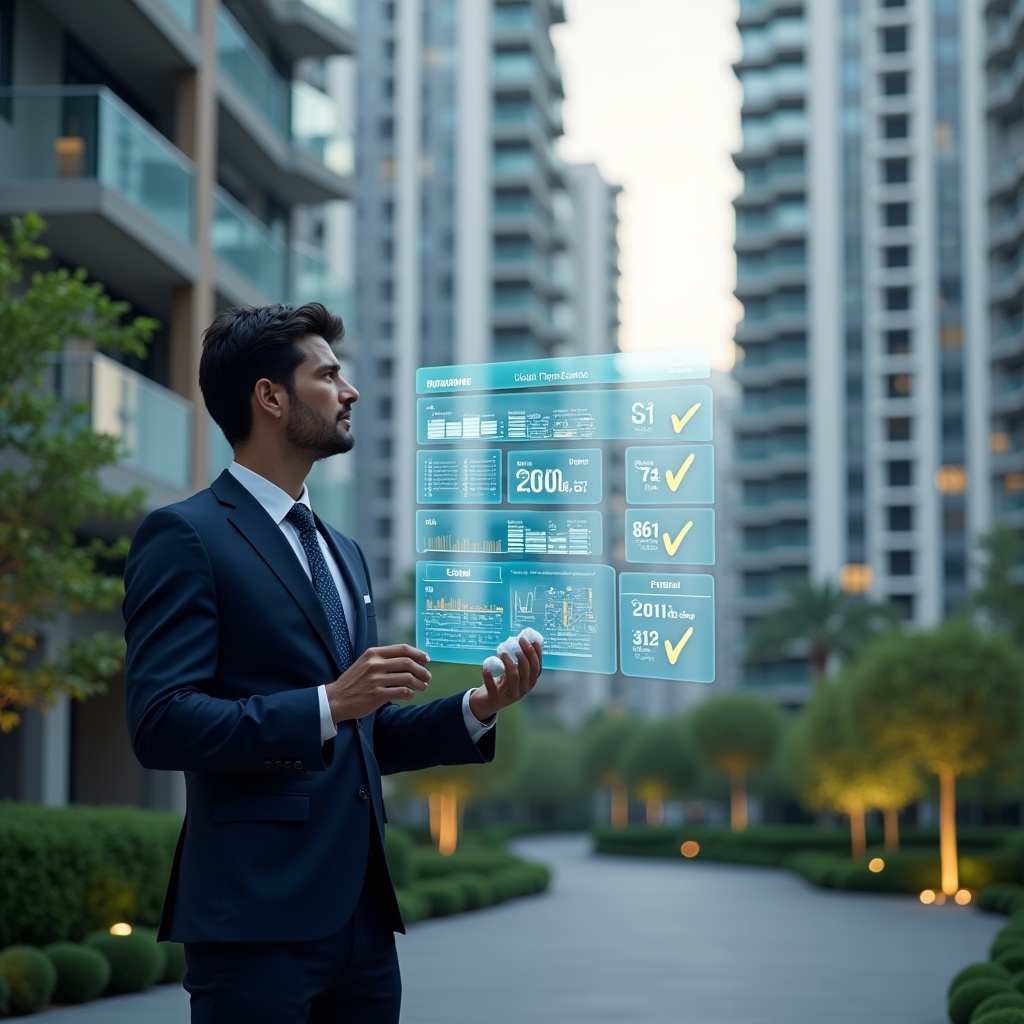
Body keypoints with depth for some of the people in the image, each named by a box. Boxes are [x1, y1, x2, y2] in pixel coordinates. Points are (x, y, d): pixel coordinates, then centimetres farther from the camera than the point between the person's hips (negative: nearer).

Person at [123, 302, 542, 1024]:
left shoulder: (343, 552, 22)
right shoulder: (184, 536, -5)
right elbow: (161, 724, -15)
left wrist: (476, 712, 8)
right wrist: (329, 703, -21)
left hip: (361, 913, 8)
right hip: (256, 917, -7)